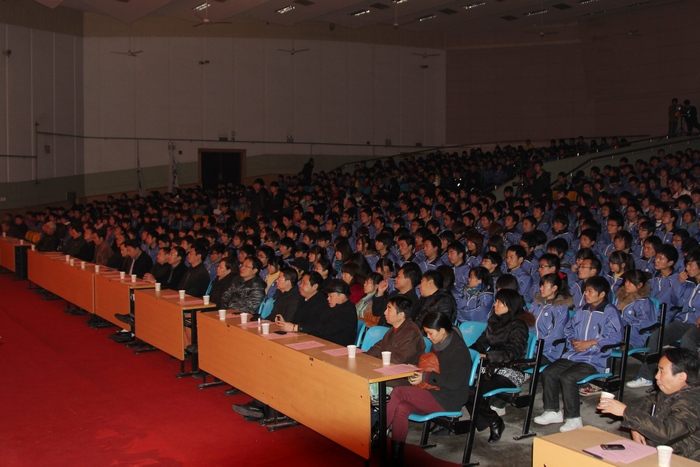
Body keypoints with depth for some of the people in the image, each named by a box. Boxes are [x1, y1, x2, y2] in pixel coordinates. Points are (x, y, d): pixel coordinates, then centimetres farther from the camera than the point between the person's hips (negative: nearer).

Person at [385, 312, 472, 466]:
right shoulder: (438, 344, 10)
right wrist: (417, 372, 7)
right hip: (434, 394, 8)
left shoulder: (458, 349, -15)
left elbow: (454, 382, -20)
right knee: (401, 408, -22)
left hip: (448, 401, -8)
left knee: (399, 392, -24)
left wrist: (426, 377, -16)